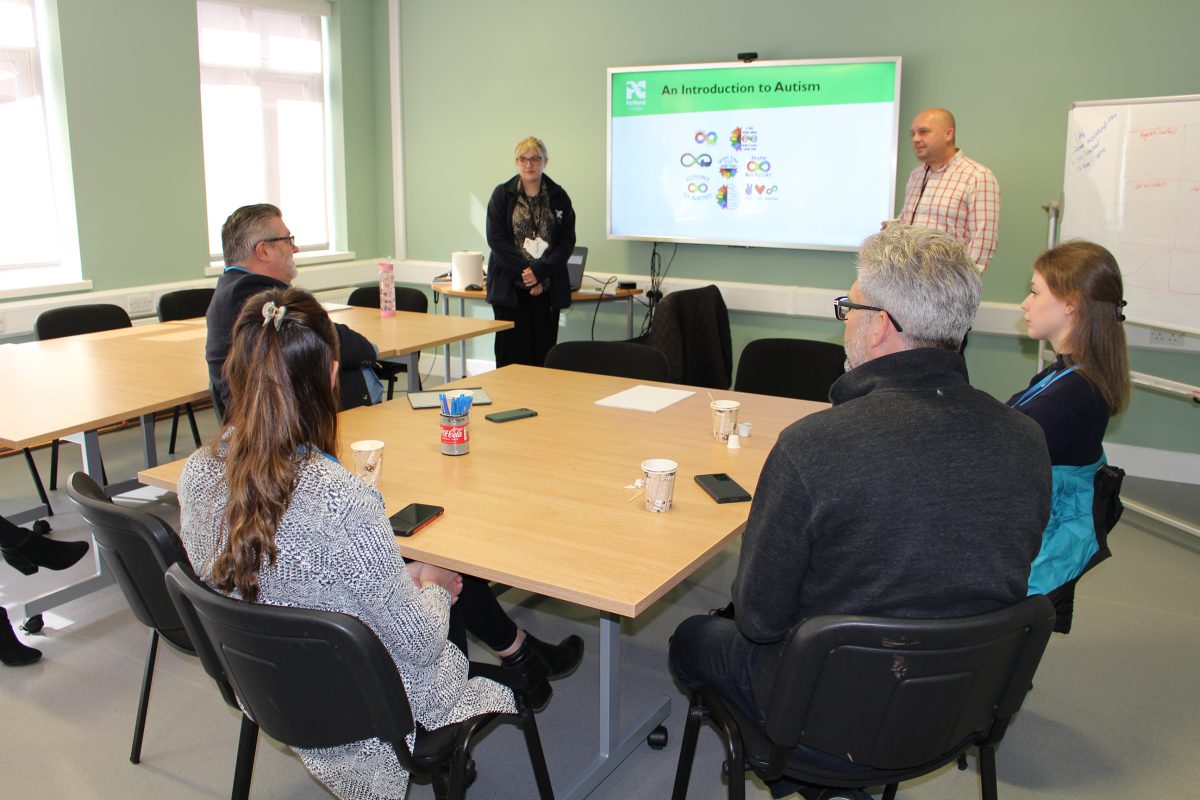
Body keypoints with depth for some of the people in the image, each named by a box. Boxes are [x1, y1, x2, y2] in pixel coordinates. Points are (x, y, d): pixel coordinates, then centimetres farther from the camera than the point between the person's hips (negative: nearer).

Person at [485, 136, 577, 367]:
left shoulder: (558, 197, 7)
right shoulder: (502, 195, 4)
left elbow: (567, 240, 2)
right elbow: (497, 239, -3)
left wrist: (539, 270, -12)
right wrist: (524, 272, -12)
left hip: (547, 288, 2)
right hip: (510, 288, -1)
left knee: (543, 354, 2)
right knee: (512, 356, -1)